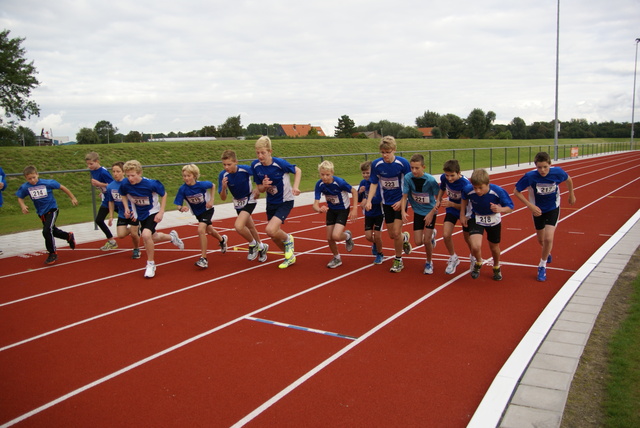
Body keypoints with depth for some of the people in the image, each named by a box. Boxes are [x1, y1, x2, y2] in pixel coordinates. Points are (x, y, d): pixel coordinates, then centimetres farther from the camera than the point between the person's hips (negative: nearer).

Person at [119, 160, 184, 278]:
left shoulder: (151, 183, -28)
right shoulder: (125, 184, -18)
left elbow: (164, 195, -12)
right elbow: (123, 195, 5)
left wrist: (161, 212, -16)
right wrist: (126, 208, -9)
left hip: (153, 212, -5)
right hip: (140, 214, 5)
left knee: (146, 235, -27)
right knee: (153, 238, 18)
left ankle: (151, 264, -7)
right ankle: (172, 237, 51)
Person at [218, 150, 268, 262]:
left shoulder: (246, 169, -27)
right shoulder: (223, 175, -19)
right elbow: (223, 198, -15)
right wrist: (223, 187, -34)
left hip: (249, 200, -4)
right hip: (238, 204, 4)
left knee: (238, 226, -23)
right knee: (250, 227, 19)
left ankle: (253, 244, 3)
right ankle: (261, 247, 43)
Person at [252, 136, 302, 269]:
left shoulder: (280, 163, -23)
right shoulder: (255, 166, -11)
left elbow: (298, 171, -6)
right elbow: (260, 189, -1)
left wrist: (295, 186, -22)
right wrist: (263, 186, -25)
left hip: (285, 202, -6)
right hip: (271, 203, 6)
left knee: (270, 230, -23)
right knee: (274, 237, 13)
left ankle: (288, 239, 10)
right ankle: (290, 256, 38)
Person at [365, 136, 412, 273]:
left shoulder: (403, 163, -17)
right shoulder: (376, 164, -10)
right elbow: (374, 184, 1)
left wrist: (402, 201, -16)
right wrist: (369, 200, -11)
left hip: (400, 202, -3)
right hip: (386, 203, 3)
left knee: (396, 233, -12)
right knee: (392, 235, 9)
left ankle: (398, 260, 11)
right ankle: (404, 237, 46)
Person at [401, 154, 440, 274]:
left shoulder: (430, 180, -24)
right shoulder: (408, 178, -17)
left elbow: (438, 198, -13)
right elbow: (404, 196, -9)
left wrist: (431, 213, -17)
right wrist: (403, 211, -23)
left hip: (430, 211, -3)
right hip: (418, 212, 3)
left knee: (426, 241, -7)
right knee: (418, 242, 0)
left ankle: (429, 262, 20)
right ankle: (431, 234, 35)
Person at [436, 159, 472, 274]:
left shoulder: (465, 184, -34)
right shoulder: (444, 178, -20)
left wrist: (450, 204, -43)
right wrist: (438, 201, -13)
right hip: (451, 210, 4)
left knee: (467, 237, 12)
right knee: (446, 235, -12)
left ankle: (473, 257, 45)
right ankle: (453, 258, 15)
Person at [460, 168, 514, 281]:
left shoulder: (498, 192, -33)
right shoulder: (468, 190, -28)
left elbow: (510, 207, -19)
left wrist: (500, 209, -40)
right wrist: (462, 215, -1)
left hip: (493, 220, 0)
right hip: (476, 219, 0)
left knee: (494, 247, 17)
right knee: (475, 246, -21)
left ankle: (496, 267, 51)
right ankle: (478, 263, 16)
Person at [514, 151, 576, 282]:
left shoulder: (557, 172, -24)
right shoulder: (530, 176, -27)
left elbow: (568, 179, 0)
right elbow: (516, 191, -16)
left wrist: (571, 195, 13)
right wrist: (530, 206, -23)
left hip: (553, 209, -1)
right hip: (538, 210, 1)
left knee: (548, 238, -14)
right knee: (541, 240, 16)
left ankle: (542, 266, 9)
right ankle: (547, 253, 53)